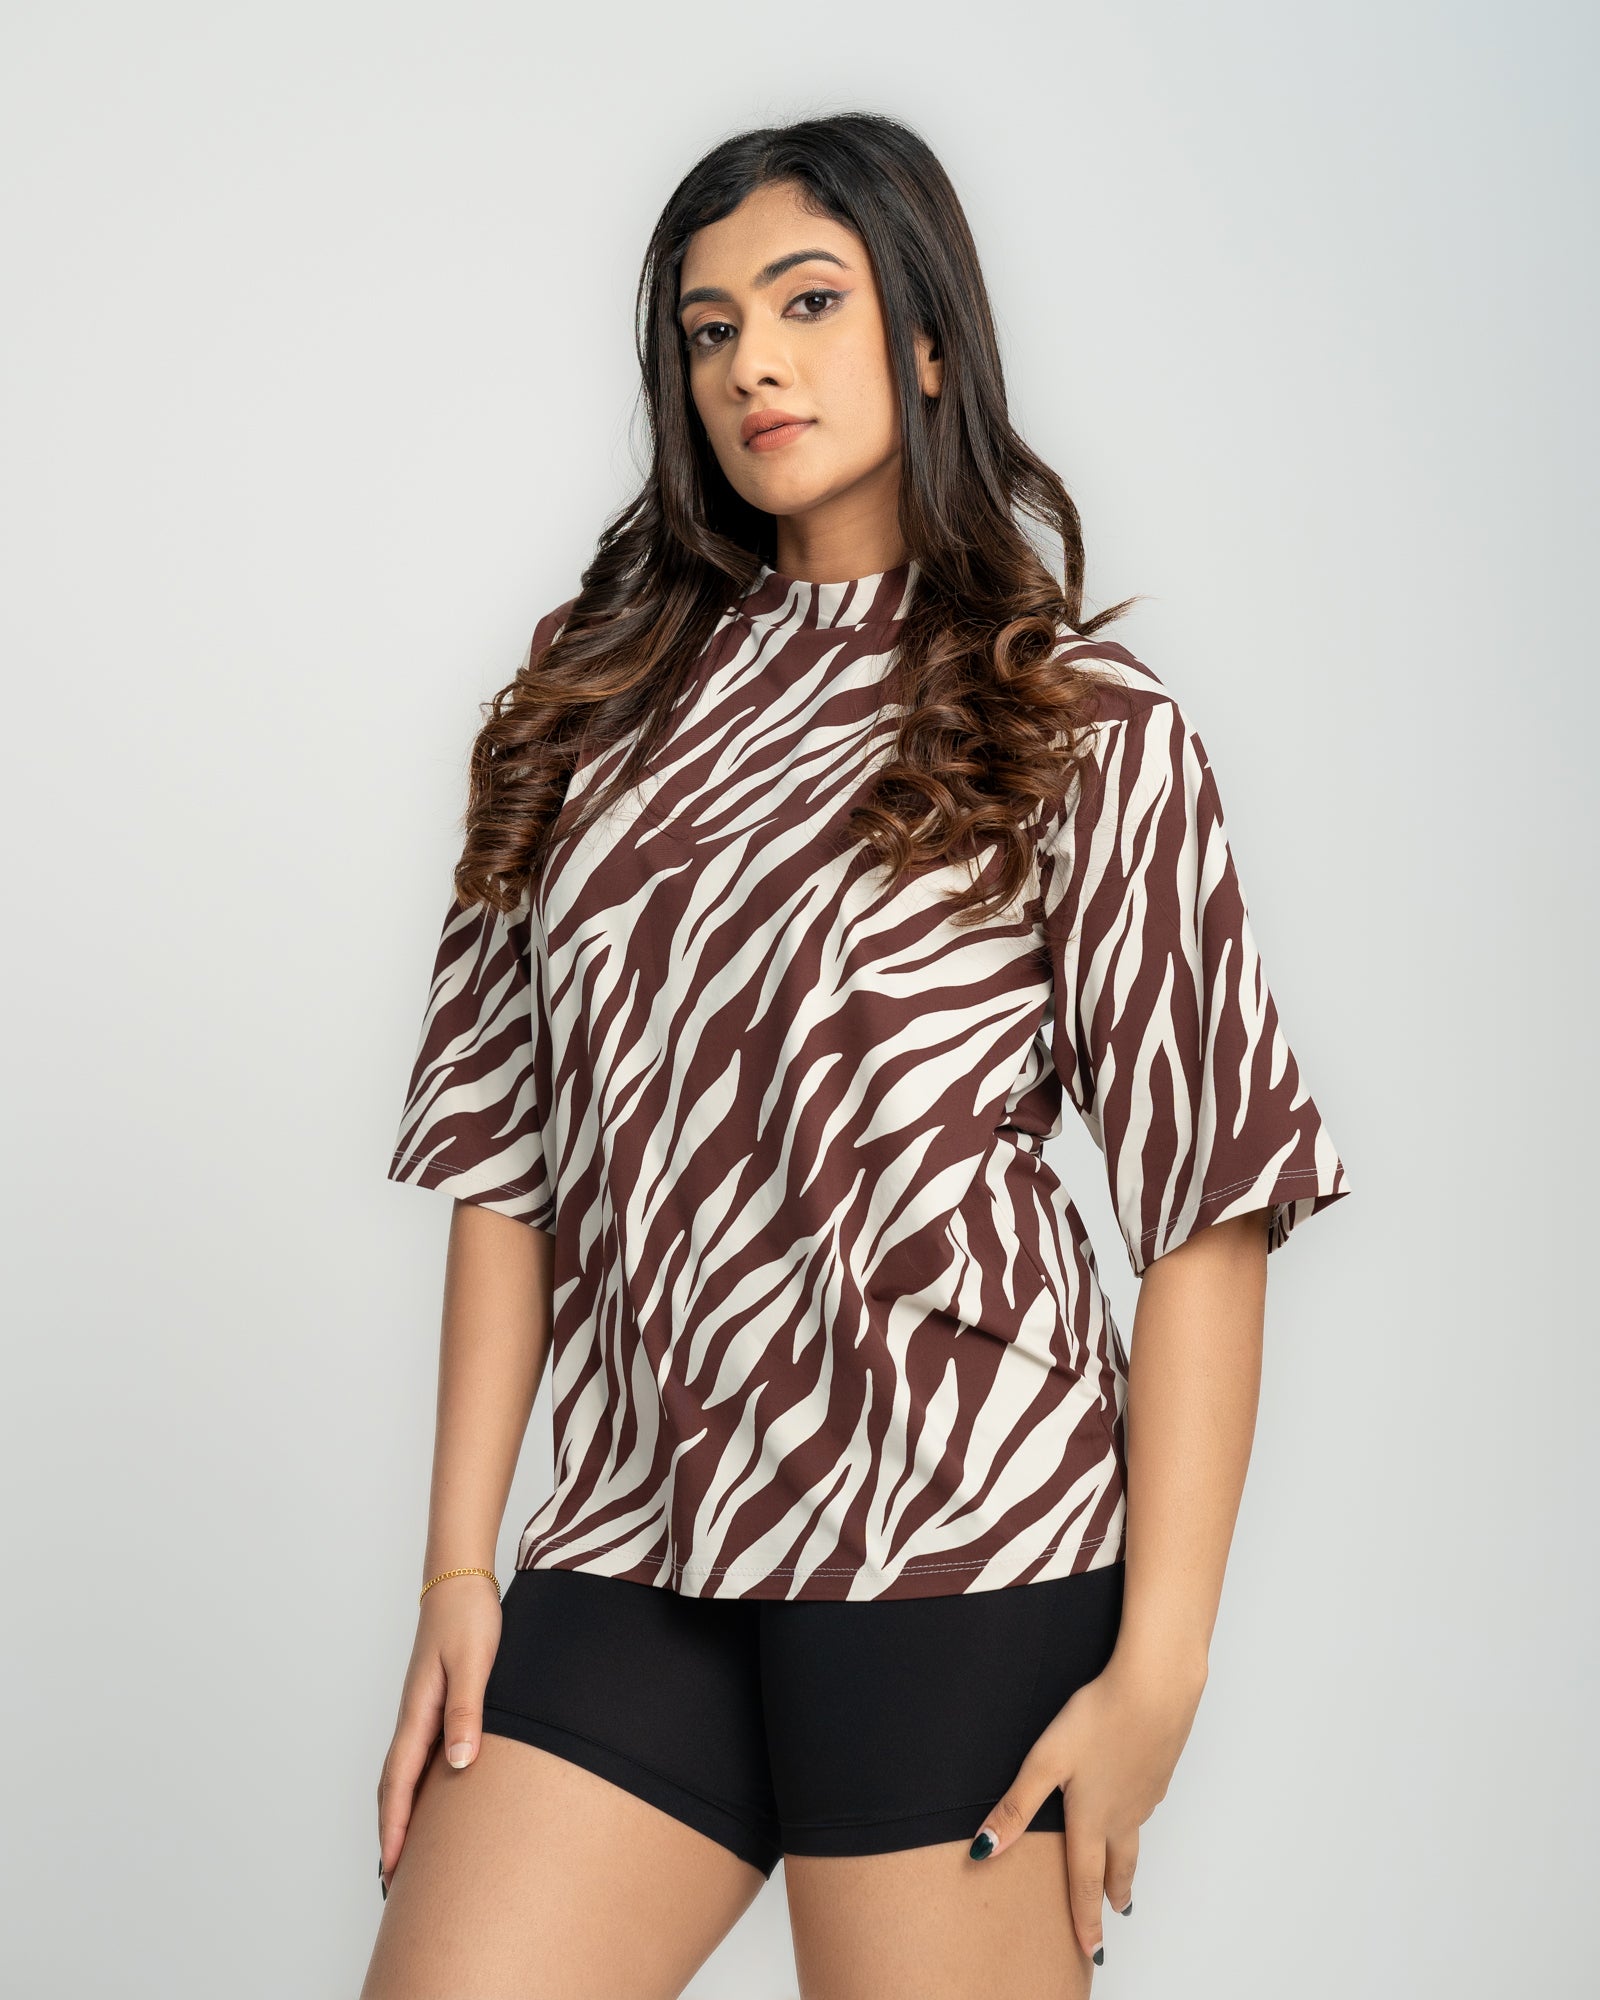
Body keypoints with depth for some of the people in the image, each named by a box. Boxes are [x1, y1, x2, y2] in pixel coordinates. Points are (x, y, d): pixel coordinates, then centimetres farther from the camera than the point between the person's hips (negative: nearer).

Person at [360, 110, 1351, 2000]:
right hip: (633, 1549, 4)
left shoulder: (1088, 729, 2)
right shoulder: (600, 693, 13)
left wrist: (1157, 1665, -9)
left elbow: (1205, 1205, -3)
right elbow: (508, 1150, 10)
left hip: (964, 1542, -3)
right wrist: (457, 1568, 5)